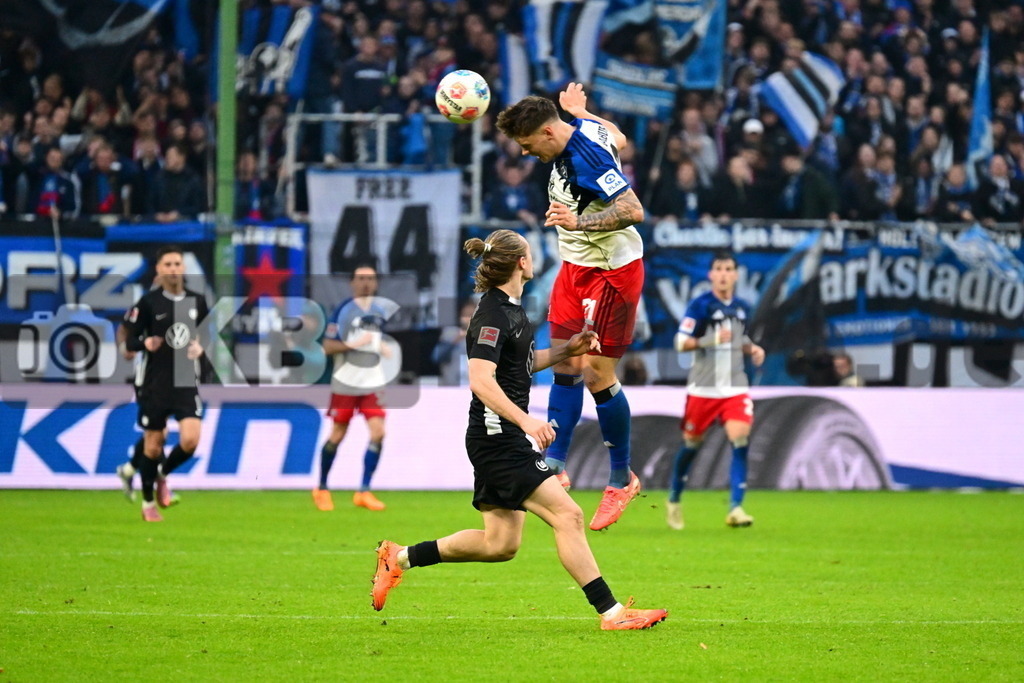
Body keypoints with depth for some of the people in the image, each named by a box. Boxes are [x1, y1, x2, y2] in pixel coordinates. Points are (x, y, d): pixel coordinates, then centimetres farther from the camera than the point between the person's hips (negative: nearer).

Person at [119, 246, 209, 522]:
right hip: (155, 383, -2)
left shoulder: (197, 301, 5)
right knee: (153, 445, 5)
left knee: (190, 440, -14)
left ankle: (163, 474, 18)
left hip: (186, 383, 2)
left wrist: (200, 347, -3)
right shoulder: (148, 302, -7)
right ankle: (148, 503, 23)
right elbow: (129, 341, -5)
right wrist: (145, 343, -26)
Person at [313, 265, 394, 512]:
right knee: (337, 435, 1)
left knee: (378, 432, -9)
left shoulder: (380, 309, 8)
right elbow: (327, 346, -12)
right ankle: (322, 489, 19)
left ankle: (364, 492, -2)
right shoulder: (344, 310, -9)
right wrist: (354, 344, -23)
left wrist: (382, 346, 7)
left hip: (372, 382, 4)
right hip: (346, 382, -4)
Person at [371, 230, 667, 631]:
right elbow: (481, 380, -25)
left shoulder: (512, 309, 14)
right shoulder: (493, 315, -16)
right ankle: (611, 613, -12)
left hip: (506, 441, 11)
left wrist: (565, 351, 16)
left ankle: (400, 557, 23)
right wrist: (526, 420, -33)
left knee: (501, 544, 13)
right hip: (498, 438, -11)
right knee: (567, 515, -13)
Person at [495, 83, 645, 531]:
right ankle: (555, 466, 9)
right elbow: (619, 141, 22)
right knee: (564, 369, 6)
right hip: (576, 268, 10)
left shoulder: (587, 161, -28)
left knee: (598, 376, -7)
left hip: (611, 271, -10)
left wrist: (580, 221, -41)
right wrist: (580, 110, 36)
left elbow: (633, 211, -33)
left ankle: (622, 479, 6)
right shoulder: (584, 128, 0)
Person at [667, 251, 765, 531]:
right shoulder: (700, 305, -8)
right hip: (703, 389, -3)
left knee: (740, 439, -16)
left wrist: (752, 349, 5)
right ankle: (674, 499, 30)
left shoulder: (742, 308, 9)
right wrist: (711, 340, -25)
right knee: (692, 443, 7)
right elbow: (681, 343, -13)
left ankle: (735, 508, -17)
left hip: (735, 388, 3)